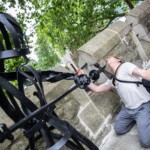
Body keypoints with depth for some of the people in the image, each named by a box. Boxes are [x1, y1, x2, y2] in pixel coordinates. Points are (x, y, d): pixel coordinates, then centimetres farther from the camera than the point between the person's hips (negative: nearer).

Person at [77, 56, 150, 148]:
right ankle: (135, 119, 21)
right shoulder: (112, 80, 13)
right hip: (128, 108, 8)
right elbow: (97, 89, 16)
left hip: (142, 107, -8)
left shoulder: (125, 66, -10)